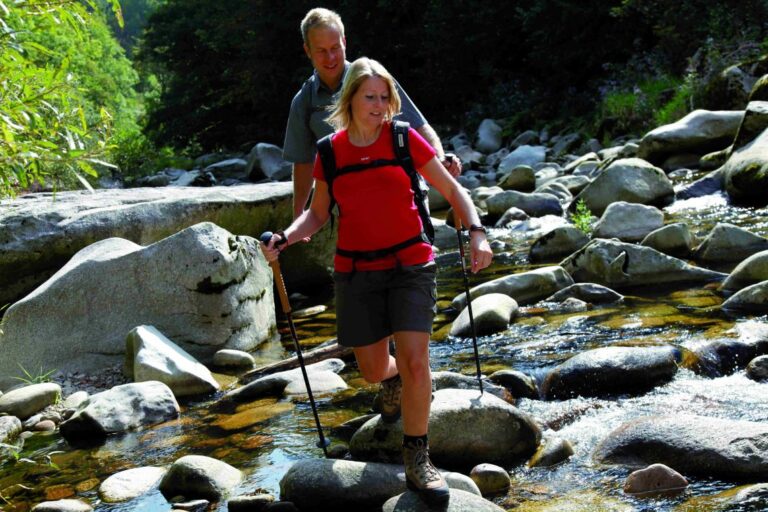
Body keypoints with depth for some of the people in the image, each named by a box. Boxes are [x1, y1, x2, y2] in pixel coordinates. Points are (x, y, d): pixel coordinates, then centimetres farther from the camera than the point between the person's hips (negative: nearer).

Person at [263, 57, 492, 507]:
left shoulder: (404, 139, -5)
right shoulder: (331, 152, 1)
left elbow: (452, 190, -1)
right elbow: (317, 215, 9)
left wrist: (477, 233, -17)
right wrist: (285, 239, -10)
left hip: (410, 264, -2)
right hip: (356, 271, 2)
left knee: (415, 361, -16)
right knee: (374, 370, 9)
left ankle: (417, 460, -1)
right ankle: (399, 384, 48)